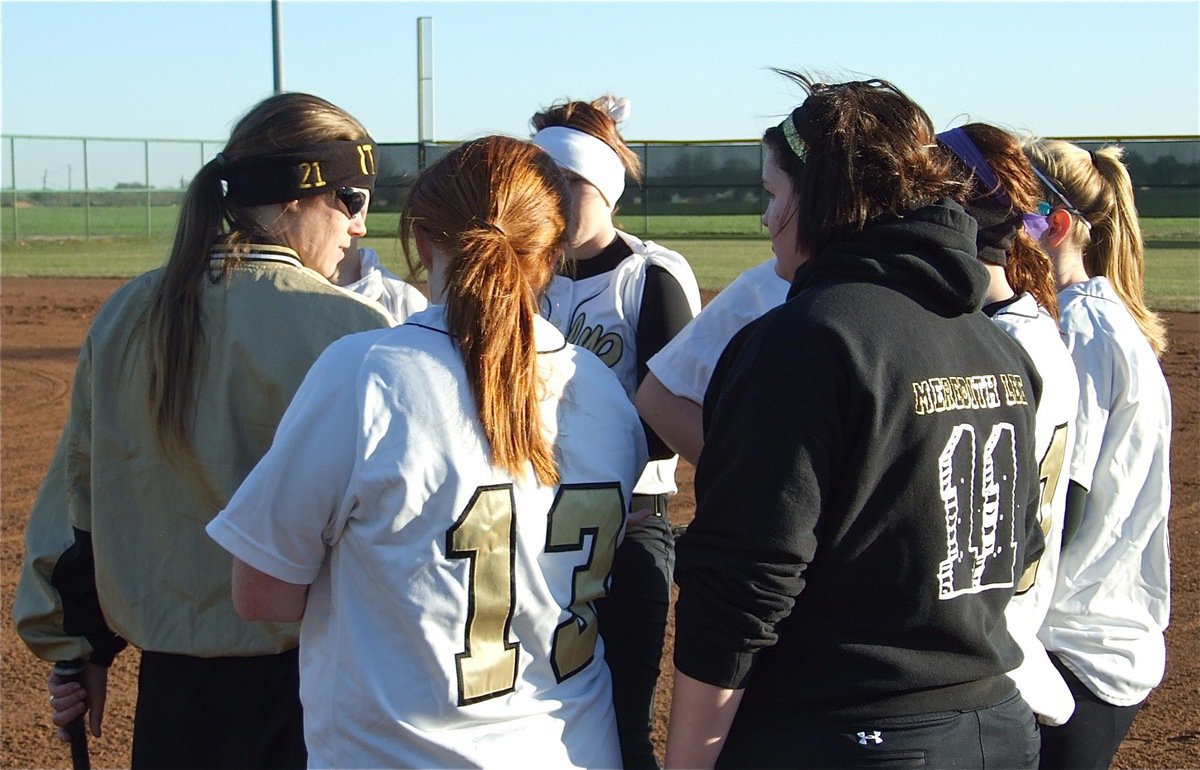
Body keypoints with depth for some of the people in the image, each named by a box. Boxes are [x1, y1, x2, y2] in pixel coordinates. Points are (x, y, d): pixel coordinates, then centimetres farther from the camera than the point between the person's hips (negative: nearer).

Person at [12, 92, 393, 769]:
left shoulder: (125, 316, 3)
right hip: (301, 683, -5)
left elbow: (75, 493, 10)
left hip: (169, 682, 5)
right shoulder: (351, 329, -16)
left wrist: (78, 648, 19)